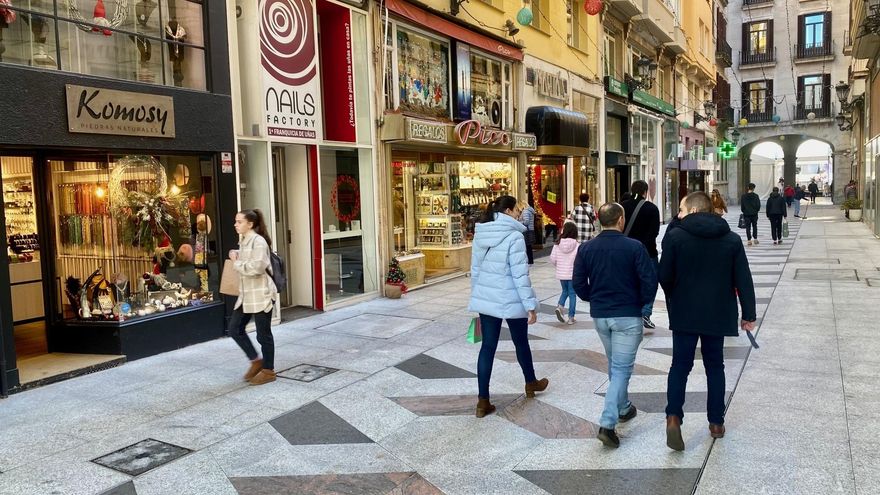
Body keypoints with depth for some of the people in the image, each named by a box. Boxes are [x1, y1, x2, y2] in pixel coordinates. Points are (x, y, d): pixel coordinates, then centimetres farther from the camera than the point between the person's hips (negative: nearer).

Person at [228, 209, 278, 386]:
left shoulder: (258, 241, -16)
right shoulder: (243, 240, 11)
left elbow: (257, 267, -26)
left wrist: (236, 263, -14)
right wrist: (236, 255, 5)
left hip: (261, 294, -9)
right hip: (246, 294, 9)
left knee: (263, 334, 2)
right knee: (235, 329, 9)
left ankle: (268, 371, 17)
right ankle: (256, 360, 25)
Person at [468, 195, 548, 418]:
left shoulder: (480, 234, 4)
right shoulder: (514, 236, -17)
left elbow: (475, 269, 10)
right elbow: (520, 275, -18)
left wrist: (477, 296, 21)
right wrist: (530, 305, -13)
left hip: (486, 299, 6)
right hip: (511, 300, -5)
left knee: (488, 346, 8)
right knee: (521, 343, 17)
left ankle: (483, 401, 8)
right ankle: (531, 383, 40)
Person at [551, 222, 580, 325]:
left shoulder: (558, 244, -7)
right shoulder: (576, 245, -14)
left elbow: (552, 259, -6)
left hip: (561, 274, 3)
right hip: (572, 274, -3)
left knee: (565, 291, 23)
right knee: (572, 294, 9)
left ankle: (560, 306, -2)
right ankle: (571, 317, 11)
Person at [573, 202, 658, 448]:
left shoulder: (586, 249, -2)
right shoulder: (634, 247, -12)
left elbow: (579, 283, -1)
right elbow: (649, 279, -13)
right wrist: (643, 302, 5)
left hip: (599, 315, 4)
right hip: (628, 316, -4)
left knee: (614, 364, 23)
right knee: (622, 368, 0)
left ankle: (623, 408, 40)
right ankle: (608, 423, -10)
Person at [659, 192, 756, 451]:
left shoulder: (675, 236, -9)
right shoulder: (731, 239, 1)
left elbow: (665, 276, -8)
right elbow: (743, 280, 0)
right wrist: (749, 314, 7)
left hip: (684, 313, -2)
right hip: (718, 313, 2)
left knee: (680, 364, 6)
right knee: (714, 366, 14)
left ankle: (673, 417, -11)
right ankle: (716, 422, 19)